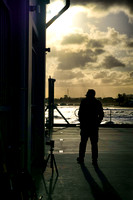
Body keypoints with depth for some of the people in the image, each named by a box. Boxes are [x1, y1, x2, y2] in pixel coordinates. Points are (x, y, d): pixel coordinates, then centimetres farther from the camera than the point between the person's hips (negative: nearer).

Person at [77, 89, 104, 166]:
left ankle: (81, 158, 13)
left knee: (83, 143, 9)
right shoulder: (98, 103, 4)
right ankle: (95, 160, 3)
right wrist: (97, 123, 13)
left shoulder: (84, 101, -4)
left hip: (85, 125, -1)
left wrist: (81, 122, 6)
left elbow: (80, 113, -5)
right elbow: (101, 115, 6)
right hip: (94, 126, 2)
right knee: (94, 144, 5)